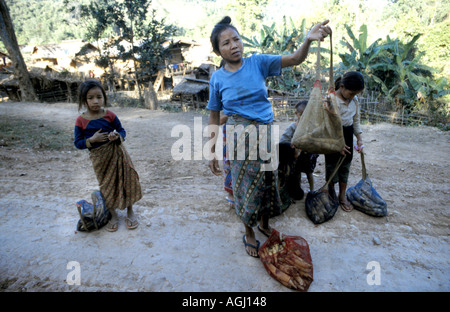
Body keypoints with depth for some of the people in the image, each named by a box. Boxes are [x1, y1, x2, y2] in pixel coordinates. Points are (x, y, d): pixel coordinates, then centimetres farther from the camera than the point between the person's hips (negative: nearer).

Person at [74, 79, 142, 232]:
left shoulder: (110, 115, -7)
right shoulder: (81, 121, -9)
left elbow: (122, 130, 2)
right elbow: (78, 143, -4)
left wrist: (117, 136, -20)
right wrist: (92, 140, -22)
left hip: (116, 153, 0)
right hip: (99, 158, 0)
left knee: (126, 180, 5)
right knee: (106, 185, 13)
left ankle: (130, 212, 26)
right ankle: (113, 215, 33)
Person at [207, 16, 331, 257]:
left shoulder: (257, 63, -2)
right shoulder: (217, 78, -3)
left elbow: (294, 59, -11)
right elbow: (214, 117, 1)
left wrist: (309, 40, -32)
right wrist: (212, 152, -1)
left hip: (266, 132, 2)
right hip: (239, 136, -2)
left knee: (267, 181, 15)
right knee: (247, 186, 8)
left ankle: (264, 224, 43)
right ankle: (249, 234, 34)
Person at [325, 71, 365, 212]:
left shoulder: (355, 100, 3)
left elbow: (356, 120, 14)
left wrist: (359, 138, 7)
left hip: (348, 134, 6)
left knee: (346, 164, 11)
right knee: (332, 164, 5)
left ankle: (342, 195, 24)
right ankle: (331, 193, 25)